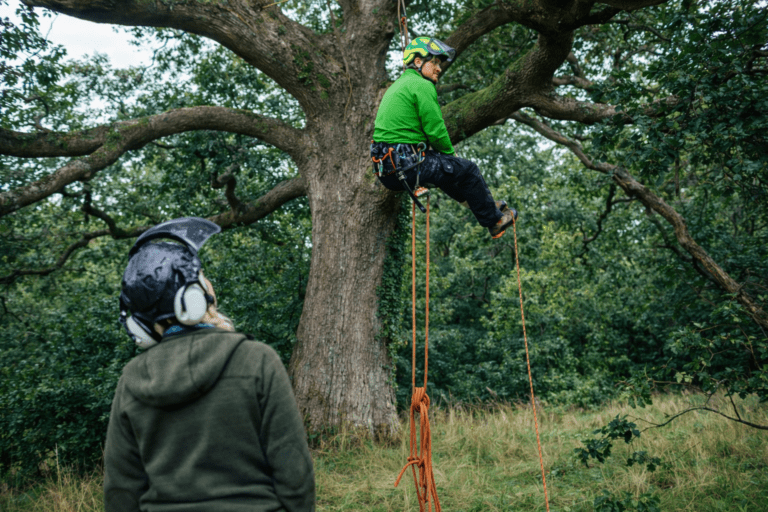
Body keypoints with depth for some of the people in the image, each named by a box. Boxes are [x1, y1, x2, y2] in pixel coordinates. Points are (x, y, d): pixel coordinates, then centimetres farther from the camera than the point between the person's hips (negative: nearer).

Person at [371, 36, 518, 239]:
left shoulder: (398, 85, 21)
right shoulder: (421, 85, -9)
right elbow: (436, 131, -13)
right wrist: (450, 153, 8)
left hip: (385, 169, 10)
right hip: (407, 166, -10)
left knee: (445, 166, 31)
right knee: (467, 170, 6)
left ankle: (486, 205, 42)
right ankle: (494, 221, 19)